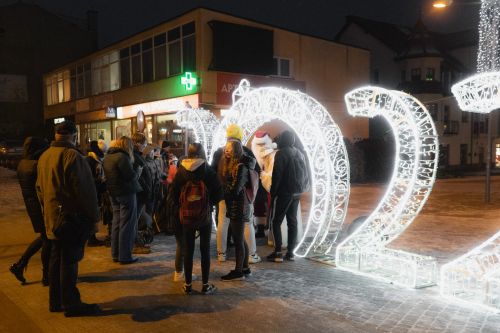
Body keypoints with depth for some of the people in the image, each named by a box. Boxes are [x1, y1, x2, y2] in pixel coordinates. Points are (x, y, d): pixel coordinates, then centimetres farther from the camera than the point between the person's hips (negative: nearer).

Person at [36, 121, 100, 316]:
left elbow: (40, 188, 18)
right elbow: (85, 190, -19)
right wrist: (93, 216, -11)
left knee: (56, 259, 16)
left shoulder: (44, 156, 10)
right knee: (69, 261, -1)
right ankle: (71, 304, 8)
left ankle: (55, 301, 26)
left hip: (52, 218, 8)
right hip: (72, 217, -8)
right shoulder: (73, 156, -17)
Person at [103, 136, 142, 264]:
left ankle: (115, 254, 22)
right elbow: (131, 176, -20)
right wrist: (138, 170, 0)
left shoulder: (107, 157, 11)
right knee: (127, 225, -1)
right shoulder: (122, 157, -17)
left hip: (114, 194, 9)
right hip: (127, 193, -9)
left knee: (116, 223, 15)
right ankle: (125, 256, 2)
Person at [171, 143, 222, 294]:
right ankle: (205, 285, 14)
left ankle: (187, 284, 18)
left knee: (188, 250, 10)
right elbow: (218, 195, -8)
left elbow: (174, 194, 0)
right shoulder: (209, 171, -9)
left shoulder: (181, 171, -5)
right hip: (205, 216, -1)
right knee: (205, 249, 8)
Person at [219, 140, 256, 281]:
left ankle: (238, 271, 10)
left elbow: (234, 190, -20)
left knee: (238, 239, 0)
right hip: (236, 206, 9)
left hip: (239, 207, -9)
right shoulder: (230, 164, 12)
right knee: (240, 239, 16)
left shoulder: (241, 167, -17)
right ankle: (245, 268, 27)